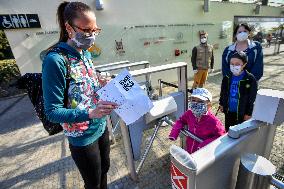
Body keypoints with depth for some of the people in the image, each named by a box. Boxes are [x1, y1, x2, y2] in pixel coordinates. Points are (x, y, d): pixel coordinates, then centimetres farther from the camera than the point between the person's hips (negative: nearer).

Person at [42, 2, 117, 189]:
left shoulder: (86, 53, 0)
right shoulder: (55, 61, -22)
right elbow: (52, 112, -20)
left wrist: (99, 84, -6)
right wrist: (90, 113, -34)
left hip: (101, 127, 7)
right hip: (82, 137, -6)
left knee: (105, 169, 29)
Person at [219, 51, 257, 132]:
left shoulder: (250, 79, -16)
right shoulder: (227, 77, -3)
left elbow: (252, 98, -11)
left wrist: (248, 113, -9)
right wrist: (221, 104, 10)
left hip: (241, 112, -4)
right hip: (228, 110, 4)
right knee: (228, 130, 19)